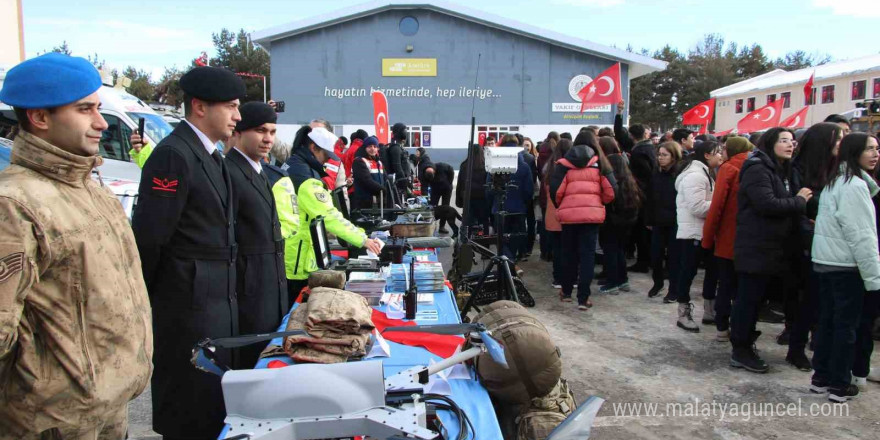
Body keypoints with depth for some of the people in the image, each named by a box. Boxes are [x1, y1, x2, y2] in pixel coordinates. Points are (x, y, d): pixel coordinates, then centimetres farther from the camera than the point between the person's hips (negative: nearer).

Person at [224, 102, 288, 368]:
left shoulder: (259, 172, 15)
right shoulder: (229, 173, -15)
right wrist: (232, 295, -18)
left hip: (270, 293, 9)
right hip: (249, 293, -9)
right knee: (253, 361, -1)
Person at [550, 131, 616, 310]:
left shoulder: (564, 163, 4)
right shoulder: (599, 162, 6)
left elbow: (556, 190, -4)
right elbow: (611, 190, 0)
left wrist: (560, 206, 15)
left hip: (569, 213, 1)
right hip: (592, 213, 0)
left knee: (569, 253, 16)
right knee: (587, 255, 3)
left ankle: (566, 291, 30)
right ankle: (583, 298, 1)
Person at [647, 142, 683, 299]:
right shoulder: (656, 174, 7)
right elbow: (650, 199, 9)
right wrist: (649, 220, 7)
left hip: (675, 222, -4)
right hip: (658, 221, 5)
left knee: (673, 256, 4)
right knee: (655, 255, 7)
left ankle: (674, 290, 17)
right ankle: (657, 283, 30)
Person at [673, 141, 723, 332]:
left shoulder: (706, 173, 18)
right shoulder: (695, 175, -17)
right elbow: (697, 207, -25)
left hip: (706, 233, 11)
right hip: (693, 234, -10)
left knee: (713, 270, 14)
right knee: (688, 272, -2)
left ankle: (710, 311, 26)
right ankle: (684, 314, 8)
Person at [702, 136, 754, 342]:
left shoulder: (728, 169, -8)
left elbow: (717, 205, -14)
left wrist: (707, 238, -8)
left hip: (727, 240, -4)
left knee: (726, 285, 7)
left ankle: (722, 328, 12)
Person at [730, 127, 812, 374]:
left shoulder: (782, 171, 20)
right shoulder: (757, 170, -12)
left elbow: (784, 206, 21)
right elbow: (767, 204, -23)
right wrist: (799, 201, -10)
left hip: (772, 248, 9)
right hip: (756, 248, -9)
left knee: (754, 298, 15)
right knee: (749, 298, -4)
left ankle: (745, 342, 24)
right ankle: (740, 351, 4)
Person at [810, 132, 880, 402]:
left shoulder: (834, 182, 12)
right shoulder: (854, 186, -16)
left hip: (826, 262, 8)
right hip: (847, 266, -8)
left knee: (827, 321, 14)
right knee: (846, 325, 2)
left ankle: (821, 377, 22)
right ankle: (840, 386, 11)